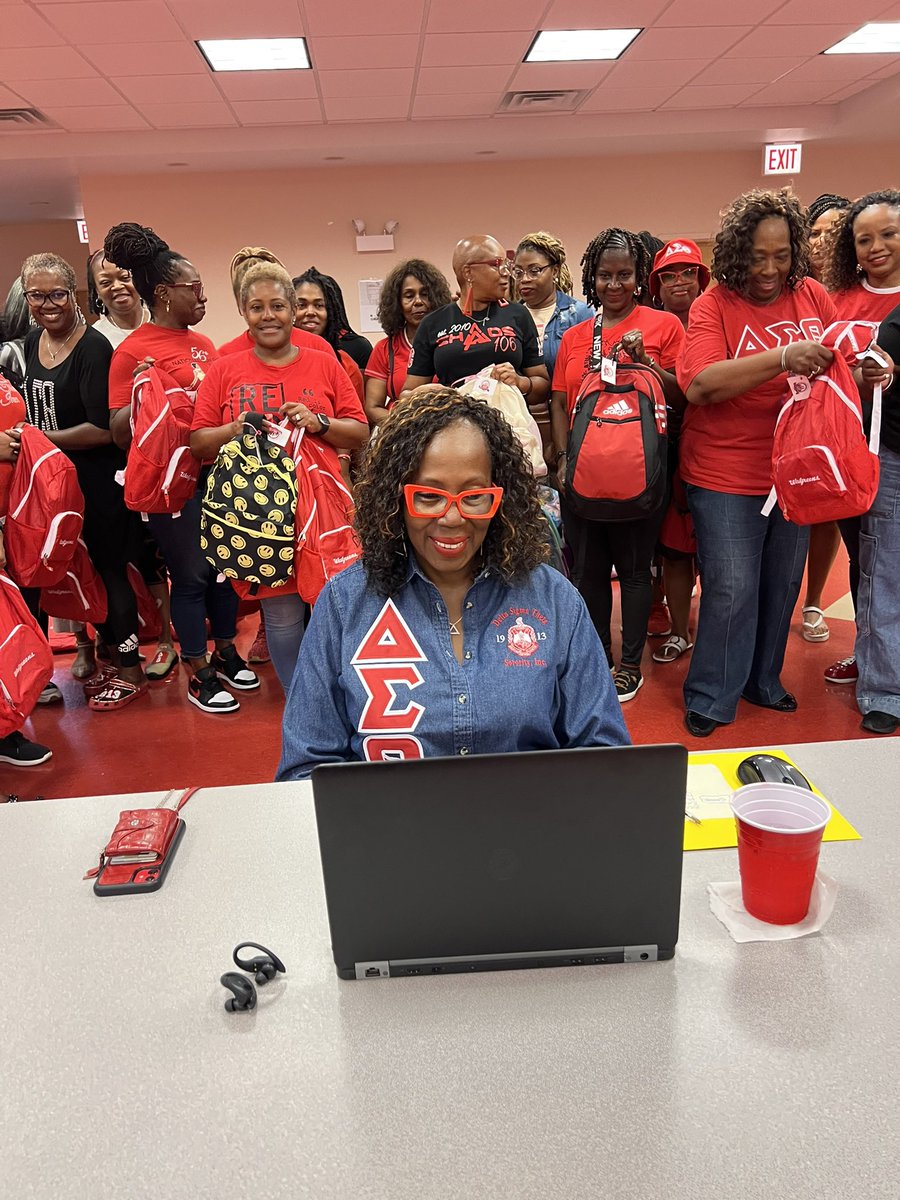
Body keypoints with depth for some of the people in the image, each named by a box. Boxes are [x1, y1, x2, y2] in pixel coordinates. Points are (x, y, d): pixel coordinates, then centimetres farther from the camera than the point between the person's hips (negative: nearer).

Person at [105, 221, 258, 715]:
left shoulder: (203, 343, 10)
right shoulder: (133, 351, -10)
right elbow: (120, 433, -11)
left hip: (217, 472, 7)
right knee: (191, 574, 3)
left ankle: (226, 654, 33)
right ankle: (199, 674, 18)